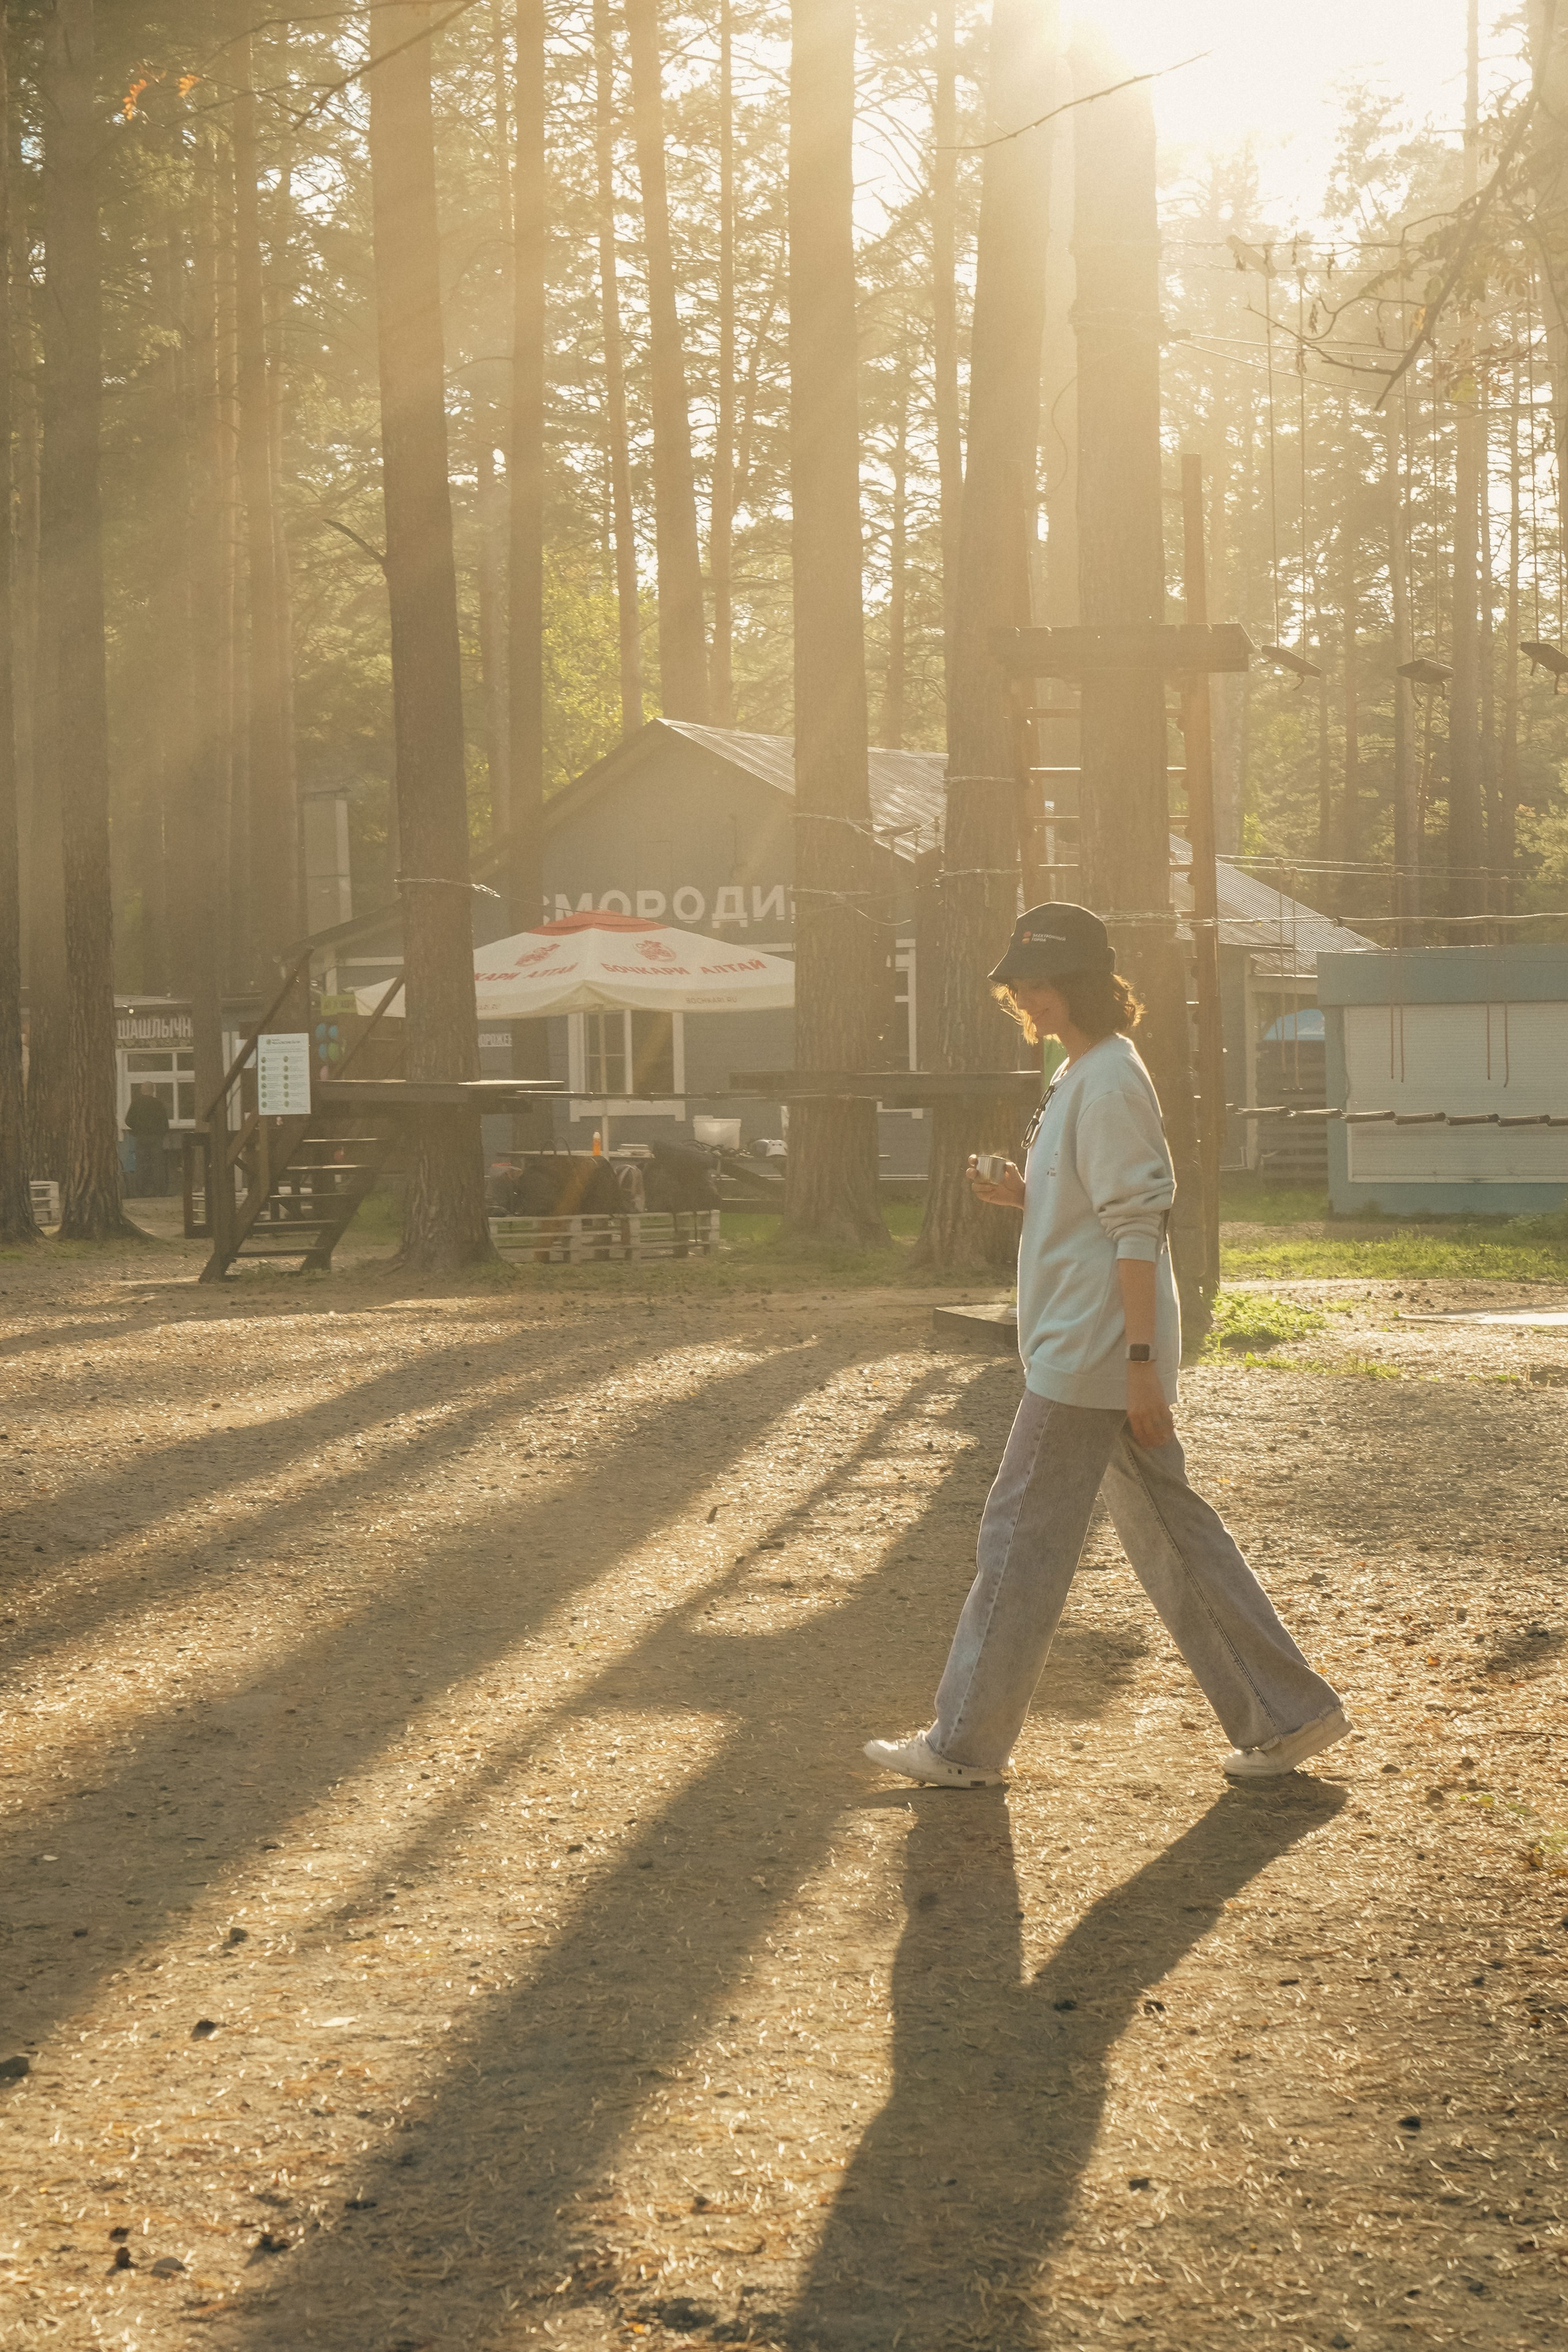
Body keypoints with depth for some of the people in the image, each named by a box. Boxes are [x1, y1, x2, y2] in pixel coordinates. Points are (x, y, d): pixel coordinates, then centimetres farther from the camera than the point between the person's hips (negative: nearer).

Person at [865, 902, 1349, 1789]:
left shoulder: (1110, 1081, -15)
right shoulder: (1080, 1076, 16)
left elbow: (1137, 1227, -20)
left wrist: (1140, 1359, -23)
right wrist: (1023, 1197, 6)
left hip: (1091, 1357, -10)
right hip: (1093, 1355, 10)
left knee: (1022, 1543, -2)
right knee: (1172, 1534, 12)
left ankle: (968, 1745, 6)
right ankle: (1288, 1713, 15)